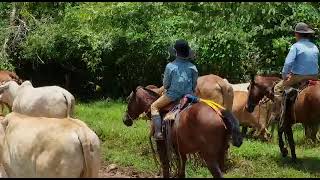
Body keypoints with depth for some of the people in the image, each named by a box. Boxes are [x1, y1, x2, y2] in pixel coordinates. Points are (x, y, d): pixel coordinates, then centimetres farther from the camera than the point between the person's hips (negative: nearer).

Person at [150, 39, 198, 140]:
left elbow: (166, 84, -3)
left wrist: (166, 89, 19)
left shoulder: (170, 66, -11)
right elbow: (194, 85, 4)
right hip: (188, 94, 4)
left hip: (173, 95, -4)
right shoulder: (192, 67, -3)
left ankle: (158, 132, -1)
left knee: (154, 106, 11)